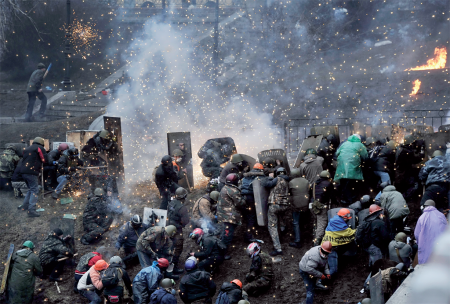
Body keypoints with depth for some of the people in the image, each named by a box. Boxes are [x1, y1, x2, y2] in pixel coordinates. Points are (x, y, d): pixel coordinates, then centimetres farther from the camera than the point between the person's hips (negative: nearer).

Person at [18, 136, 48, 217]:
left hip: (23, 172, 8)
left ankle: (25, 206, 23)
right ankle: (31, 210, -20)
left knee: (31, 189, 24)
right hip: (31, 172, -8)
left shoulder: (27, 149, 22)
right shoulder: (40, 148, 0)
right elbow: (45, 160, -3)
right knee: (34, 190, -8)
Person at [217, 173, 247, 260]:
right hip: (229, 216, -11)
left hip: (223, 215, 11)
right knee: (227, 235, -5)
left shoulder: (225, 188, 14)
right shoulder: (233, 190, -19)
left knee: (225, 234, 21)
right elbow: (240, 202, -18)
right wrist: (245, 201, 2)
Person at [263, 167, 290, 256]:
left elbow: (266, 185, -7)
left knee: (272, 226, -5)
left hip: (274, 205, -7)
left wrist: (270, 178, 10)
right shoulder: (287, 182, 11)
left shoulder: (277, 179, -7)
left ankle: (278, 248, -13)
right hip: (285, 205, 7)